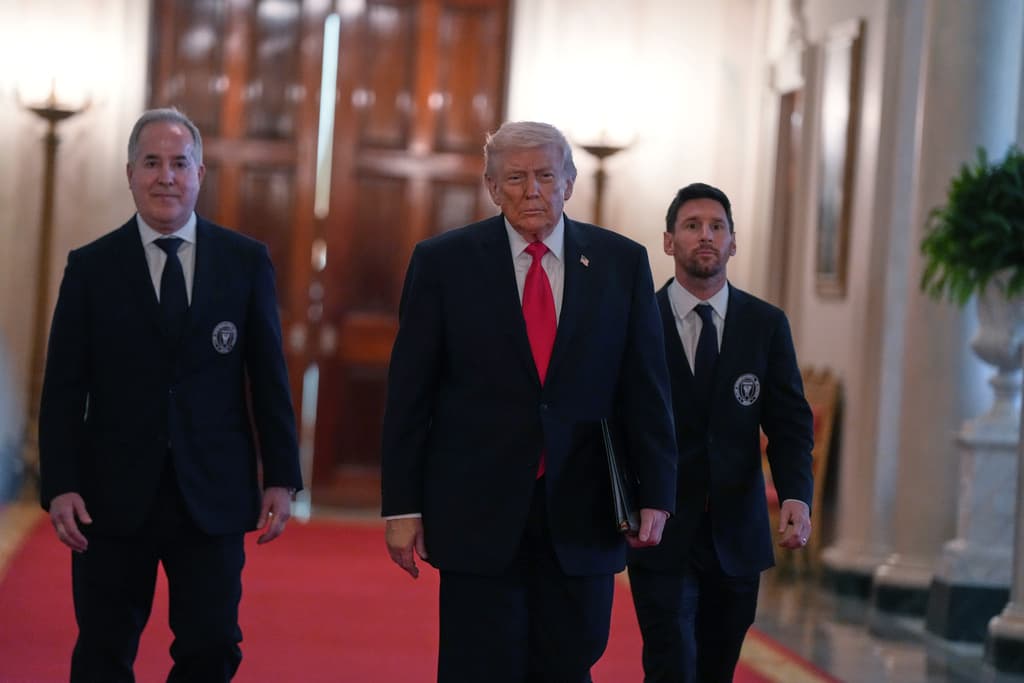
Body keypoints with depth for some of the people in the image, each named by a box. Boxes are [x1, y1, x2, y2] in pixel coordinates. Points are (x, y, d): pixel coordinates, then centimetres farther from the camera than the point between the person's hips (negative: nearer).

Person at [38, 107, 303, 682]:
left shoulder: (247, 262, 4)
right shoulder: (91, 267, 3)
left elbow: (269, 377, 6)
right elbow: (64, 388, 1)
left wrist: (282, 478, 2)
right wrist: (60, 486, -8)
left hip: (213, 497, 0)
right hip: (114, 497, 0)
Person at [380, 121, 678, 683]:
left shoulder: (622, 263, 5)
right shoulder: (442, 262, 1)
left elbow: (646, 389, 5)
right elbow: (409, 396, 1)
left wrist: (656, 493, -1)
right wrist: (402, 506, -2)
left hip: (581, 516, 2)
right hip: (479, 514, -1)